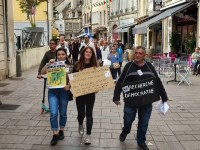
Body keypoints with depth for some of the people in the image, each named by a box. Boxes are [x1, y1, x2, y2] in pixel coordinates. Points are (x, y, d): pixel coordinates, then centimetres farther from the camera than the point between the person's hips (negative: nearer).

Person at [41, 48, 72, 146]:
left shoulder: (69, 66, 2)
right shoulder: (52, 65, 2)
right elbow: (42, 72, -7)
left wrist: (69, 85, -17)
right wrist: (49, 64, -18)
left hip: (64, 91, 1)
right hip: (52, 91, 0)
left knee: (63, 113, 12)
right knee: (53, 113, -8)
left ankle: (61, 131, 32)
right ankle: (55, 135, 2)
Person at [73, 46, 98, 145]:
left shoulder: (94, 65, 1)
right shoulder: (77, 65, -4)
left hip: (91, 93, 1)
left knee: (89, 113, 4)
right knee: (81, 113, 5)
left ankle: (88, 135, 14)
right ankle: (80, 125, 41)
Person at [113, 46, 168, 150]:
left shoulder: (149, 66, 2)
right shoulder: (129, 66, -4)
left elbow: (158, 82, 7)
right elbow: (120, 82, -4)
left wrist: (164, 97, 10)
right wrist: (116, 97, -9)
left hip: (146, 101, 2)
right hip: (131, 100, -2)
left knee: (144, 123, 11)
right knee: (128, 120, 10)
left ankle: (141, 142, 29)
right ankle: (125, 132, 42)